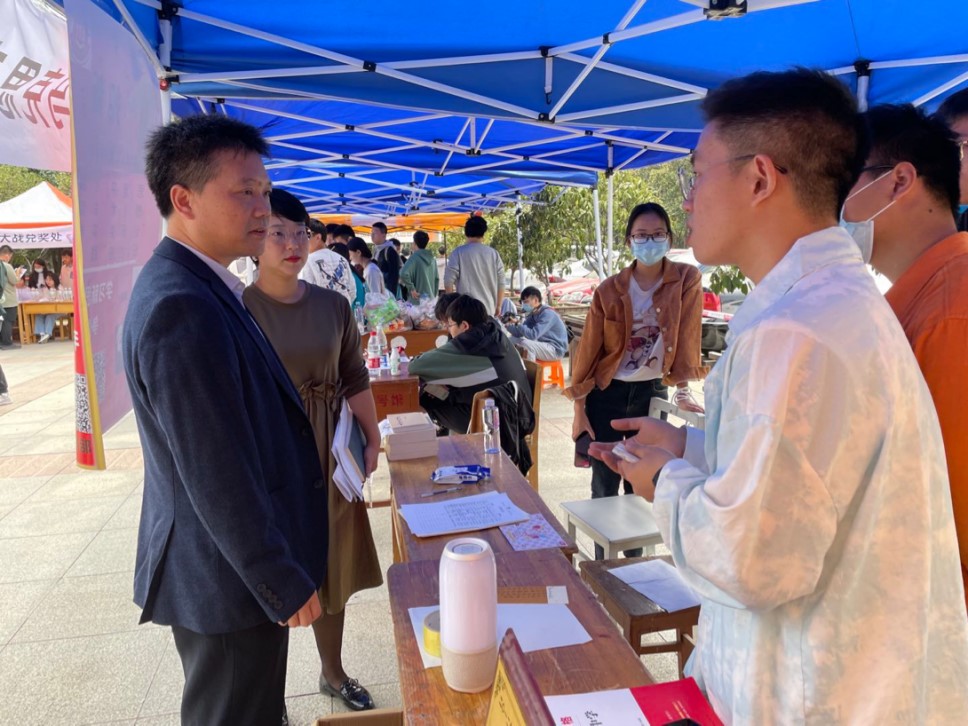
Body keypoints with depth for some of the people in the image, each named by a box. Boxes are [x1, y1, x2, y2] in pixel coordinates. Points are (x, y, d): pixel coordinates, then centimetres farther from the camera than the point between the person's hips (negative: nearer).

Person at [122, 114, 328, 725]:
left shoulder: (198, 288, 6)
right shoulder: (181, 308, -26)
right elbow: (215, 474, -26)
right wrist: (284, 582, -17)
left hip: (242, 562, 9)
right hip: (229, 577, -9)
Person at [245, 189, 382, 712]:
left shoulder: (332, 306, 2)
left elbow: (355, 380, 9)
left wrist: (372, 438, 8)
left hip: (329, 453, 5)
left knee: (332, 566, 17)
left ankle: (333, 673, 39)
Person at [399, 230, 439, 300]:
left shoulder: (414, 257, -10)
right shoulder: (432, 259, 9)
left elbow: (404, 274, -24)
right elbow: (436, 279, 13)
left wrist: (412, 289, -16)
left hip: (418, 299, -6)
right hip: (431, 298, 6)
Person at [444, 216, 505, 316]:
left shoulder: (459, 253, -4)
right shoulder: (493, 253, 5)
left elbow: (448, 281, -6)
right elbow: (500, 283, 7)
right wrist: (498, 306, 17)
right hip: (489, 309, 3)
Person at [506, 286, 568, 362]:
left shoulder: (547, 314, -22)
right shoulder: (532, 314, 5)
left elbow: (533, 335, -30)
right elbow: (520, 333, 2)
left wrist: (518, 324, -26)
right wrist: (508, 324, -12)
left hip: (556, 349, -9)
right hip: (543, 345, 9)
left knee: (526, 344, -30)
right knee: (513, 339, 8)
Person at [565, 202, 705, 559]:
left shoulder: (687, 279, -7)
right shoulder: (609, 289, -7)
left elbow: (687, 338, -7)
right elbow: (588, 349, -5)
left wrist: (683, 392, -9)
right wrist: (579, 408, -5)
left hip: (651, 392, 1)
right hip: (606, 392, 0)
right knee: (605, 484, 5)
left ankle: (634, 562, 29)